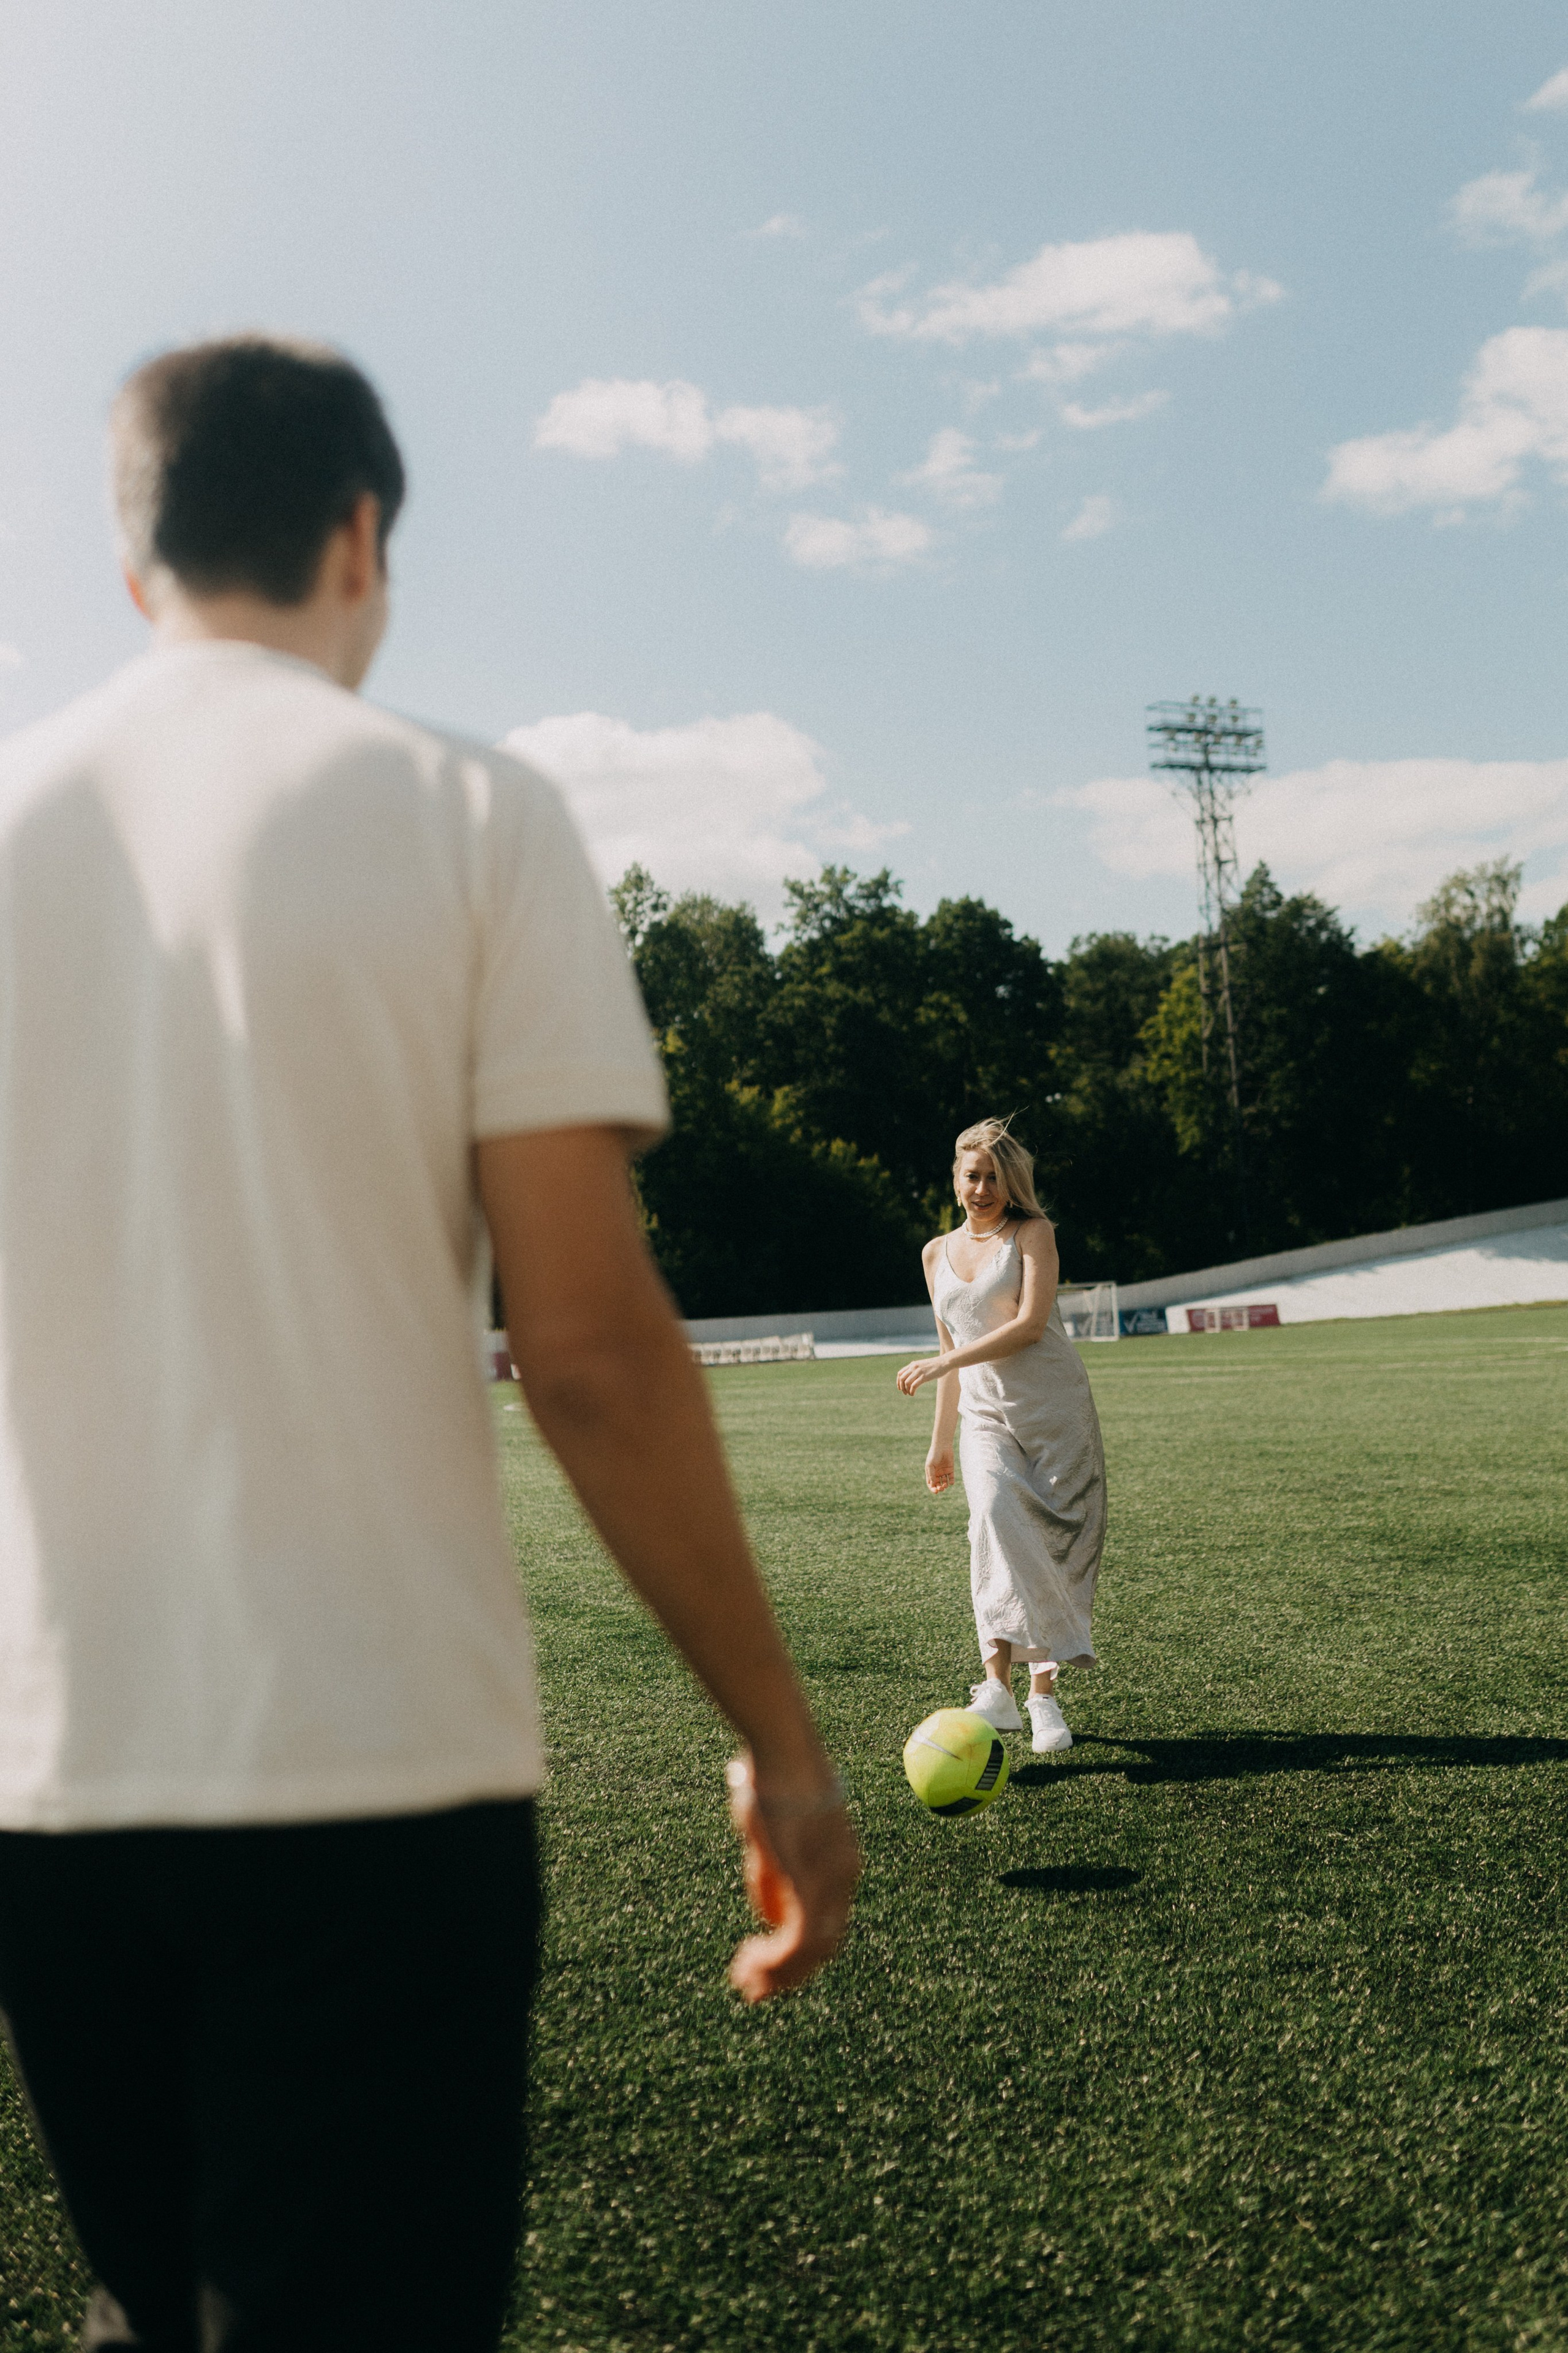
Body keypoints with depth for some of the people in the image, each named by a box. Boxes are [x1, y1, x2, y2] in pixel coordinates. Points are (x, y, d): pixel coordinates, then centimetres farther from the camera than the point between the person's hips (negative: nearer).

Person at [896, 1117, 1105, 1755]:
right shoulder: (937, 1252, 16)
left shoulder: (1033, 1233, 1)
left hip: (1056, 1408, -2)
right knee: (996, 1521, -22)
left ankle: (1043, 1691, 1)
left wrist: (942, 1362, -17)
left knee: (1054, 1545, -6)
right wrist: (940, 1440, 23)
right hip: (986, 1414, 3)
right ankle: (998, 1688, -27)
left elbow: (1030, 1324, -12)